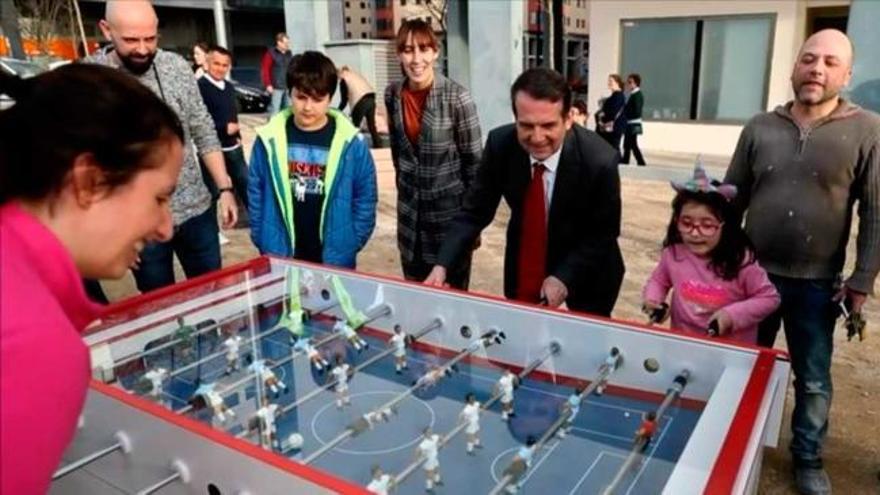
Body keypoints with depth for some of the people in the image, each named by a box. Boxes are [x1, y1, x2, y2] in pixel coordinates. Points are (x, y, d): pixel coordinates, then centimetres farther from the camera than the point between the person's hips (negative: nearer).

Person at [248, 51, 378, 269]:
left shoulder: (350, 142, -8)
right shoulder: (269, 139, -5)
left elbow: (365, 198, -2)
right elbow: (255, 193, 2)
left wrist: (351, 244, -5)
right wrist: (264, 243, -1)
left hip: (335, 259, -1)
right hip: (280, 258, 1)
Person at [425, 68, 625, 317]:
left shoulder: (599, 160, -29)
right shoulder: (500, 144, -21)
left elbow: (603, 233, -16)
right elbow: (475, 211, -13)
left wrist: (564, 276, -26)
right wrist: (442, 265, -25)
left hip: (588, 268, -2)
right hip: (525, 263, 2)